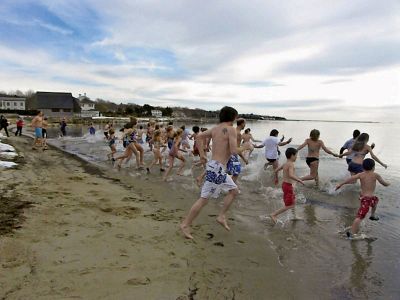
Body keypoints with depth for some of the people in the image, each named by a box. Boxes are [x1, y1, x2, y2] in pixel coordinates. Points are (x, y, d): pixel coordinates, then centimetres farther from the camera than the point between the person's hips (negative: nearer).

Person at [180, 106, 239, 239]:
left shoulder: (215, 129, 11)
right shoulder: (231, 129, -13)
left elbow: (199, 136, 15)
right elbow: (234, 151, -19)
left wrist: (202, 154, 17)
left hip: (217, 167, 9)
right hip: (217, 168, -9)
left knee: (234, 190, 20)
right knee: (204, 198, -3)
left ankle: (222, 216, 22)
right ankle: (185, 224, 5)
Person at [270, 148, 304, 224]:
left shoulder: (285, 164, 7)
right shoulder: (291, 164, -19)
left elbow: (276, 170, 17)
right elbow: (291, 175, -34)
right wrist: (300, 180, -24)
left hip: (284, 184, 10)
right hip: (288, 186, -10)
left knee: (294, 201, 25)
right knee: (289, 205, -2)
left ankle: (294, 216, 39)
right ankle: (274, 214, -2)